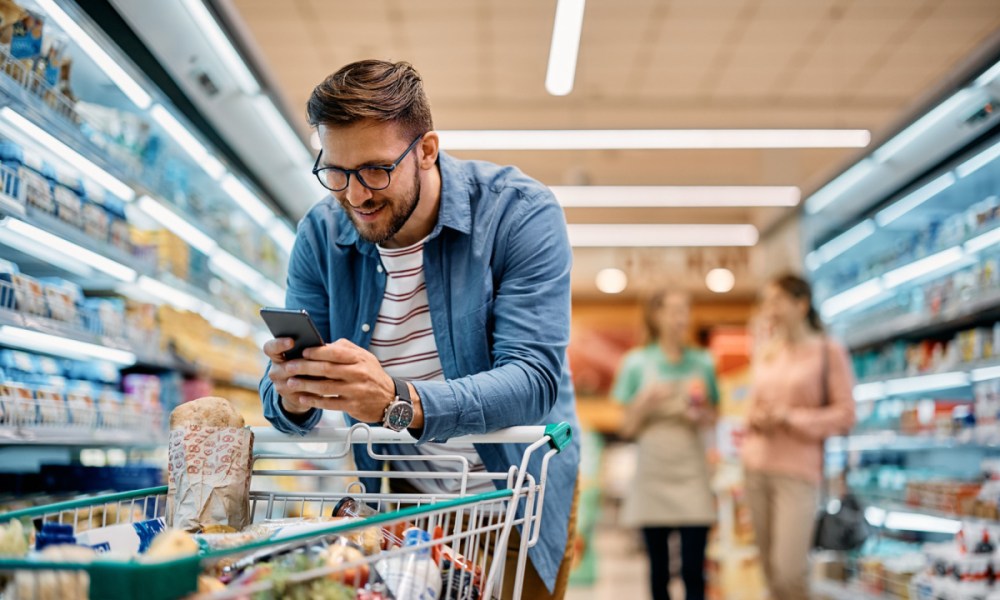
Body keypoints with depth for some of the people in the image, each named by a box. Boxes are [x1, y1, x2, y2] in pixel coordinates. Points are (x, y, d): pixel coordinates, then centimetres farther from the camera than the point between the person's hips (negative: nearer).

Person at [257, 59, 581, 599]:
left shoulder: (518, 211, -20)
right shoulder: (320, 235, -8)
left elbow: (533, 379, -30)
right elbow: (284, 407, -7)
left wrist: (399, 402, -46)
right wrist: (292, 396, -33)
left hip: (516, 495, -2)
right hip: (396, 495, 3)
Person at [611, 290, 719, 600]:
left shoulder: (703, 363, 5)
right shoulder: (637, 363, 0)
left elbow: (712, 417, 14)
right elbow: (628, 428, 2)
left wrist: (702, 416, -7)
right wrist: (645, 402, -16)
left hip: (692, 474, 1)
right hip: (652, 473, -1)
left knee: (693, 570, -5)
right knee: (659, 571, 6)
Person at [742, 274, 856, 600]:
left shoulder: (828, 352, -2)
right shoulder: (764, 353, 13)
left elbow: (845, 414, -5)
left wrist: (789, 418, -14)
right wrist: (755, 418, -2)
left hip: (798, 469, -5)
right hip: (757, 467, 5)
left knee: (789, 573, -12)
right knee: (771, 573, 7)